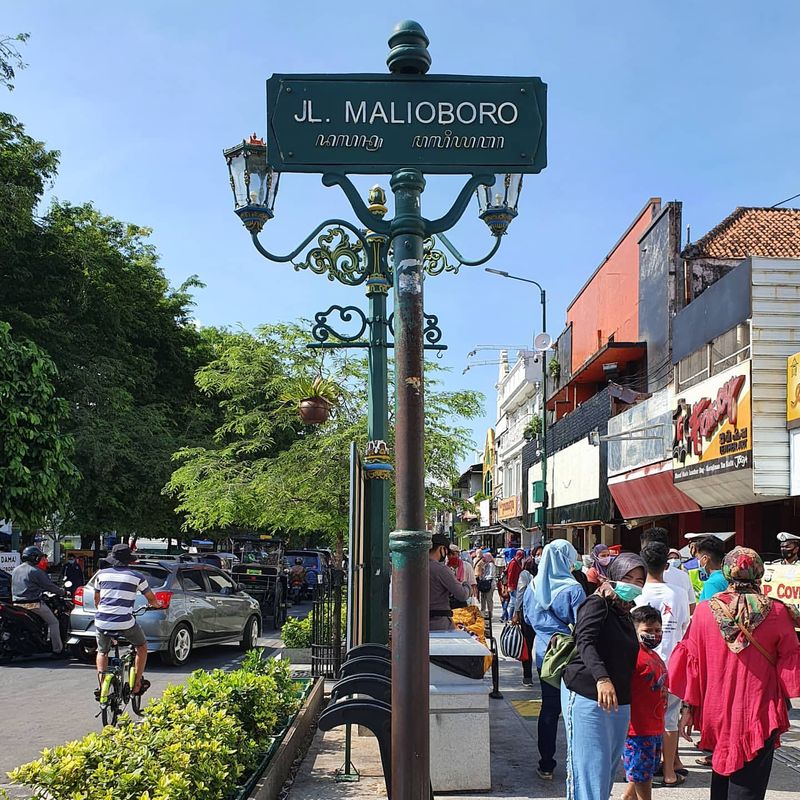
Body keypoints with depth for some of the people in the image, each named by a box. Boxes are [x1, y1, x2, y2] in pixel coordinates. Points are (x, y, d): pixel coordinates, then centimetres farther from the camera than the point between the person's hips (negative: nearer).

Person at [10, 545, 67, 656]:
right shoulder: (36, 571, -12)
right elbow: (49, 586, -8)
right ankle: (57, 650, -1)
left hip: (17, 603, 8)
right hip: (33, 604, -8)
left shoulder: (15, 570, 12)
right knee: (53, 622, 3)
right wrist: (62, 592, 6)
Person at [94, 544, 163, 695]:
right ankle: (137, 684, 20)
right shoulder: (137, 577, 3)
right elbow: (152, 600, 15)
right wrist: (156, 605, 38)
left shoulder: (102, 574, 10)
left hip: (102, 622, 3)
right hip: (125, 623, -3)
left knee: (102, 652, 28)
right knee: (142, 647, 23)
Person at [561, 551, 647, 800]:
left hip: (619, 702, 8)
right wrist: (602, 678, -39)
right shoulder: (598, 604, -9)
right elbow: (585, 642, -25)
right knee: (590, 767, -9)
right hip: (588, 697, -8)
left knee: (608, 769, 11)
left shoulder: (625, 614, 17)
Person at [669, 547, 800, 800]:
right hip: (759, 715, -2)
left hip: (716, 712, 3)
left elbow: (692, 662, -1)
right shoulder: (777, 612, -10)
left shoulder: (705, 610, -5)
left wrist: (689, 708, 6)